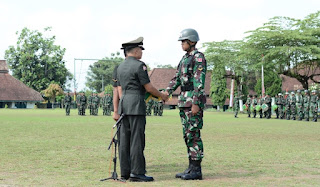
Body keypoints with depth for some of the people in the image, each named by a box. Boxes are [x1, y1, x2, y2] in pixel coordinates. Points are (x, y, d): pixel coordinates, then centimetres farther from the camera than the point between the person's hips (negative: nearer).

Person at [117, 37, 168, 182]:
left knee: (124, 139, 7)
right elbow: (148, 87, -8)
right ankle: (137, 172, -7)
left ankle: (125, 172, 10)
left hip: (123, 104, 8)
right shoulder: (139, 65, -9)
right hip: (136, 104, -8)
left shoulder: (120, 67, 15)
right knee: (137, 140, -7)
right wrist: (161, 95, 6)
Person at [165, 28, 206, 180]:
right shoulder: (185, 58, 19)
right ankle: (191, 167, 15)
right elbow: (177, 78, 19)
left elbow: (199, 82, -17)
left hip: (194, 100, -9)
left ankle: (196, 170, -3)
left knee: (193, 135, -8)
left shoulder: (198, 57, -9)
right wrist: (167, 92, 5)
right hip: (184, 101, 9)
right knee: (187, 135, 10)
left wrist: (196, 103, -22)